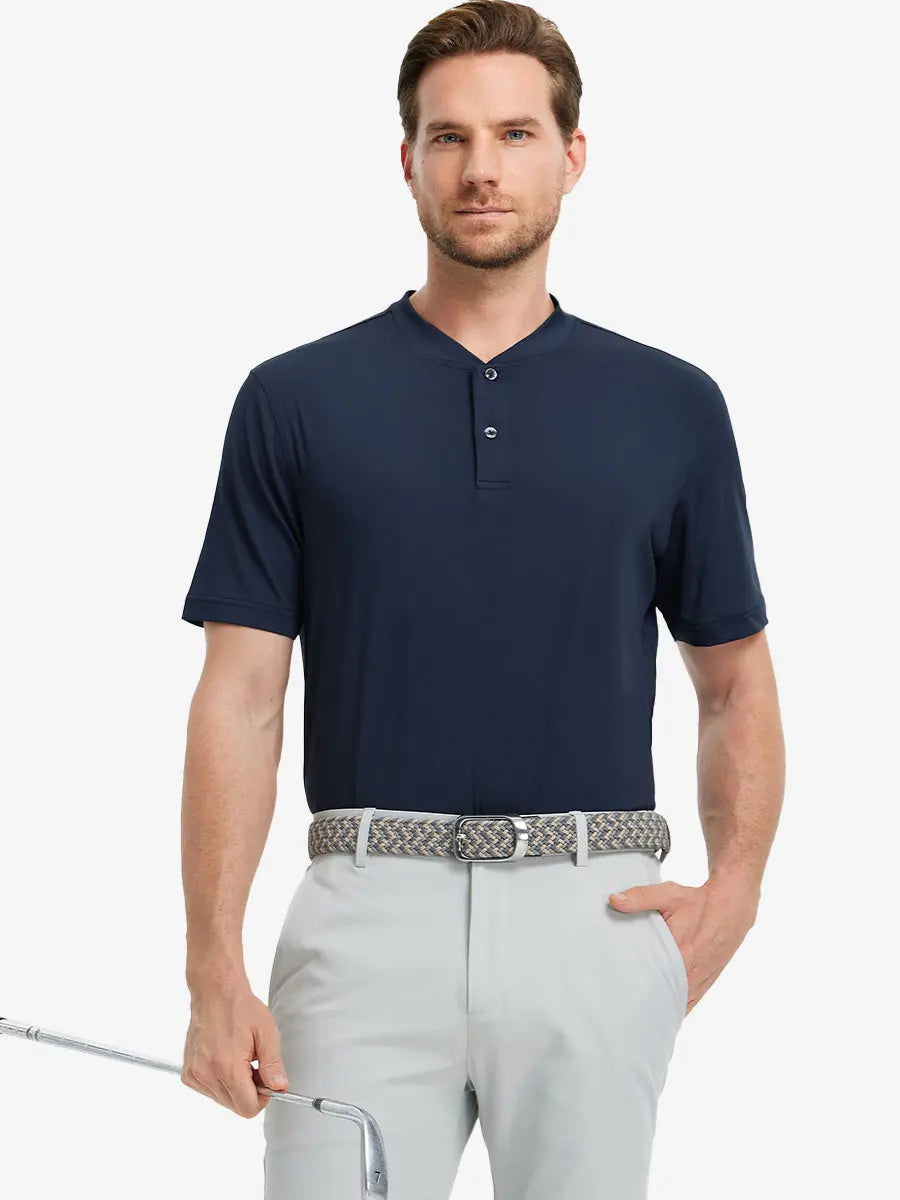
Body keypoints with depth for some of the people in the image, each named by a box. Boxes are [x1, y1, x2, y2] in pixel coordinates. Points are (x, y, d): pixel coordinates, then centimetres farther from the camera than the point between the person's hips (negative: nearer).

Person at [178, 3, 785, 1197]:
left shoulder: (671, 406, 7)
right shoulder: (297, 402, 4)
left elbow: (735, 682, 14)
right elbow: (241, 697, 1)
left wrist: (732, 892, -3)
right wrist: (216, 965, -7)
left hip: (595, 920, 1)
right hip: (368, 917, -1)